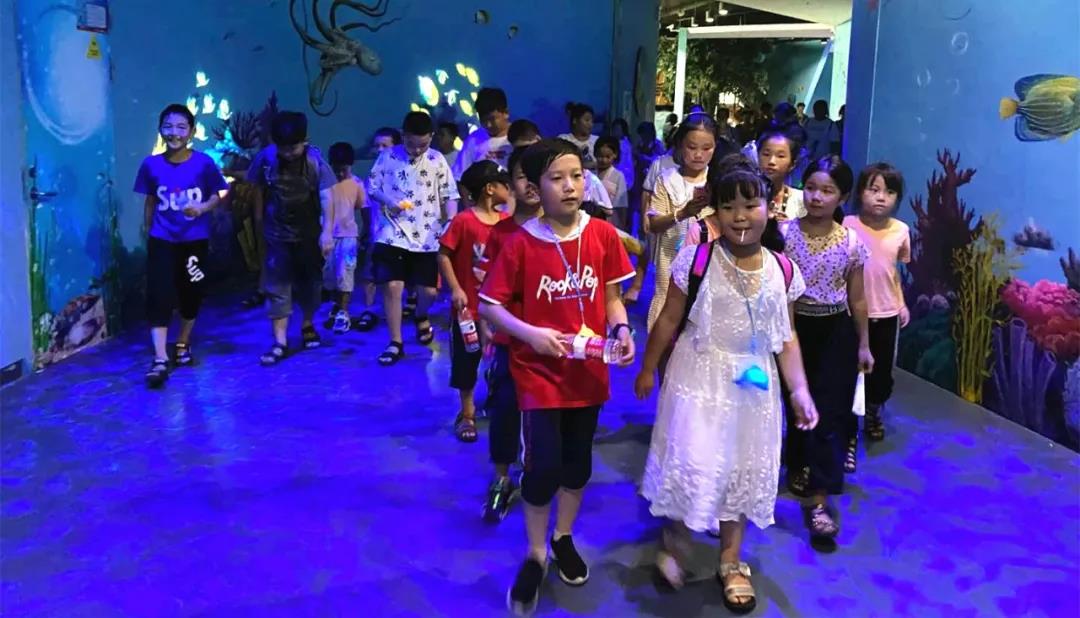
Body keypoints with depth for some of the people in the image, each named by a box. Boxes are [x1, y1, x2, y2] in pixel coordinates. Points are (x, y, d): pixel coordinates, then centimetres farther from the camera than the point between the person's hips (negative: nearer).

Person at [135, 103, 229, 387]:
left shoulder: (204, 163, -10)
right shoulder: (151, 165, -5)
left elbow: (218, 193, 0)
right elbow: (150, 201, 6)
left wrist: (203, 208, -20)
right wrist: (148, 233, 12)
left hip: (195, 240, 0)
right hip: (162, 241, 0)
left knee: (192, 294, 13)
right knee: (159, 296, -10)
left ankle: (183, 343, 35)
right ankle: (159, 359, -11)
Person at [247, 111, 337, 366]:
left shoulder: (315, 160, -16)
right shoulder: (265, 157, -11)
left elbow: (326, 197, -20)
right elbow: (259, 189, 4)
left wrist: (327, 232, -27)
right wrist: (259, 217, 10)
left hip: (309, 233, 0)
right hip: (277, 234, 0)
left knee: (309, 282, 13)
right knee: (277, 286, -4)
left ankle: (308, 325, 36)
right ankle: (280, 343, -2)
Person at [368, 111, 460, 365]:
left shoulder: (437, 160, 1)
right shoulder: (388, 157, -1)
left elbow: (450, 196, 3)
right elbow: (372, 189, 5)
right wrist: (389, 200, -15)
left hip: (427, 237, 1)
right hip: (393, 235, -1)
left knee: (428, 290, 3)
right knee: (392, 287, -7)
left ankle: (421, 317, 40)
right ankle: (395, 343, 6)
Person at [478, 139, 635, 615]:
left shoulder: (603, 235, -5)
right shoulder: (521, 244, -13)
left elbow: (611, 296, 4)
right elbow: (490, 304, -8)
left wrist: (622, 331, -15)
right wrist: (529, 334, -22)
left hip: (589, 371, 3)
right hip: (539, 372, -3)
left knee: (577, 462, 16)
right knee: (542, 466, -6)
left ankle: (564, 539, 41)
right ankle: (535, 556, 18)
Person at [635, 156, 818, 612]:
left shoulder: (782, 270, -2)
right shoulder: (696, 260, -13)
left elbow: (786, 336, 5)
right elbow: (669, 321, -4)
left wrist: (799, 390, 1)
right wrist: (648, 369, 3)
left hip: (754, 385, 4)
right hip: (699, 378, -3)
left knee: (743, 471, 14)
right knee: (691, 464, -5)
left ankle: (731, 562, 32)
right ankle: (674, 541, 26)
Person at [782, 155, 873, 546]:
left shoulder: (852, 244, -4)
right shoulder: (785, 233, -8)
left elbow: (857, 299, 5)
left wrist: (863, 345, 8)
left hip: (835, 332, 0)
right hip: (793, 327, 0)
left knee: (830, 412, -4)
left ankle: (818, 497, 0)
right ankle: (799, 469, 37)